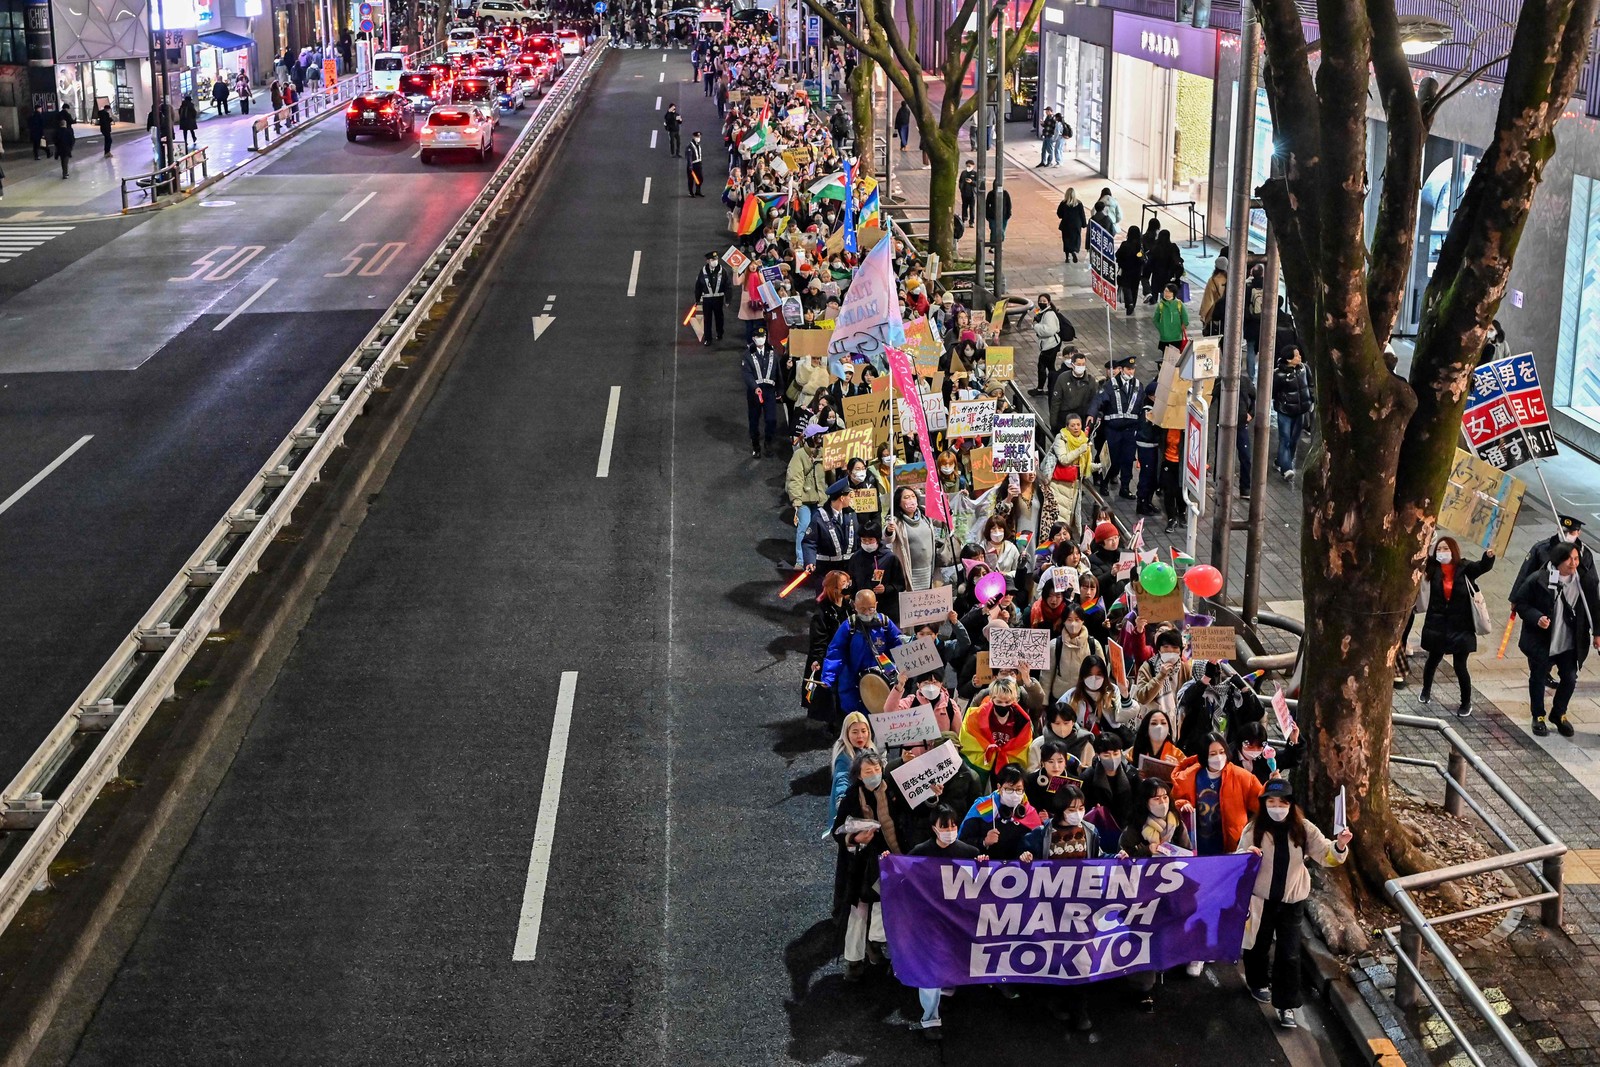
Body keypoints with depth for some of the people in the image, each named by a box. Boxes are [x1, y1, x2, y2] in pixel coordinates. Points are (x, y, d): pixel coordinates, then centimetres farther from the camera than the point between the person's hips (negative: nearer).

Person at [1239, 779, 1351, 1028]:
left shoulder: (1303, 829, -9)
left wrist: (1339, 846, -34)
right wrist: (1247, 855, -29)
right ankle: (1258, 983, 46)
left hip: (1292, 901, 0)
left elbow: (1325, 855, -13)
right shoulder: (1254, 829, -10)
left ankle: (1286, 1005, 8)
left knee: (1289, 954, 0)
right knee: (1259, 945, 19)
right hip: (1260, 899, 0)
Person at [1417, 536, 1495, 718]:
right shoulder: (1432, 568, -5)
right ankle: (1426, 689, 47)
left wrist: (1489, 557, -45)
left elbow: (1483, 566, -24)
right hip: (1436, 625, 2)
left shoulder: (1465, 568, -10)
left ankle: (1466, 702, 20)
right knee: (1433, 660, 20)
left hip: (1460, 627, -2)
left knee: (1460, 666, 0)